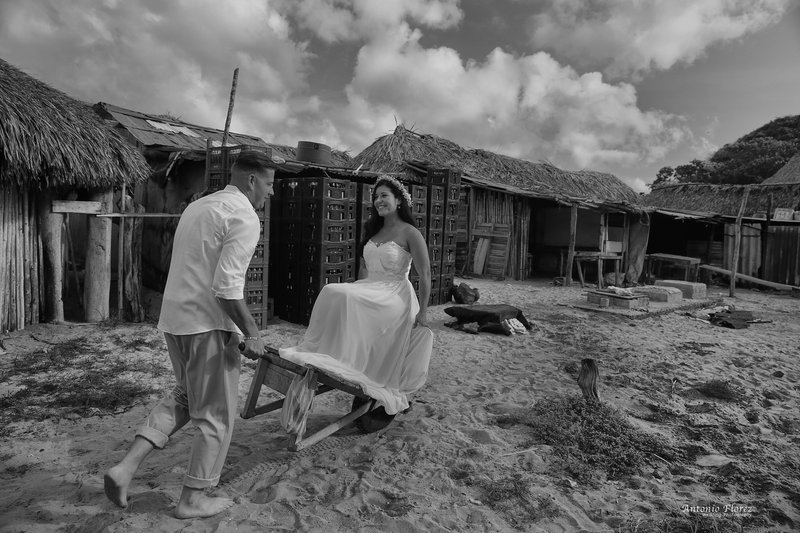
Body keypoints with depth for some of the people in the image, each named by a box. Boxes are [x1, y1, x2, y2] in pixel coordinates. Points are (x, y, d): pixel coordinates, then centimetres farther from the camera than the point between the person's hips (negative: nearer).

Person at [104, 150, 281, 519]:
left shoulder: (198, 206, 15)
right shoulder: (244, 217, -14)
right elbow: (227, 287, -23)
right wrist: (251, 333, -14)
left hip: (173, 317, 9)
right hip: (208, 323, -9)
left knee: (184, 395, 26)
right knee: (215, 413, 8)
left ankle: (126, 468, 20)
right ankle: (193, 499, 22)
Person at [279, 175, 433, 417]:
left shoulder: (410, 234, -8)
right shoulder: (372, 231, 15)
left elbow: (425, 274, -11)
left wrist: (423, 311, -13)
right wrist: (357, 293, 14)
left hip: (394, 297, -7)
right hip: (370, 293, 8)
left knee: (341, 295, -28)